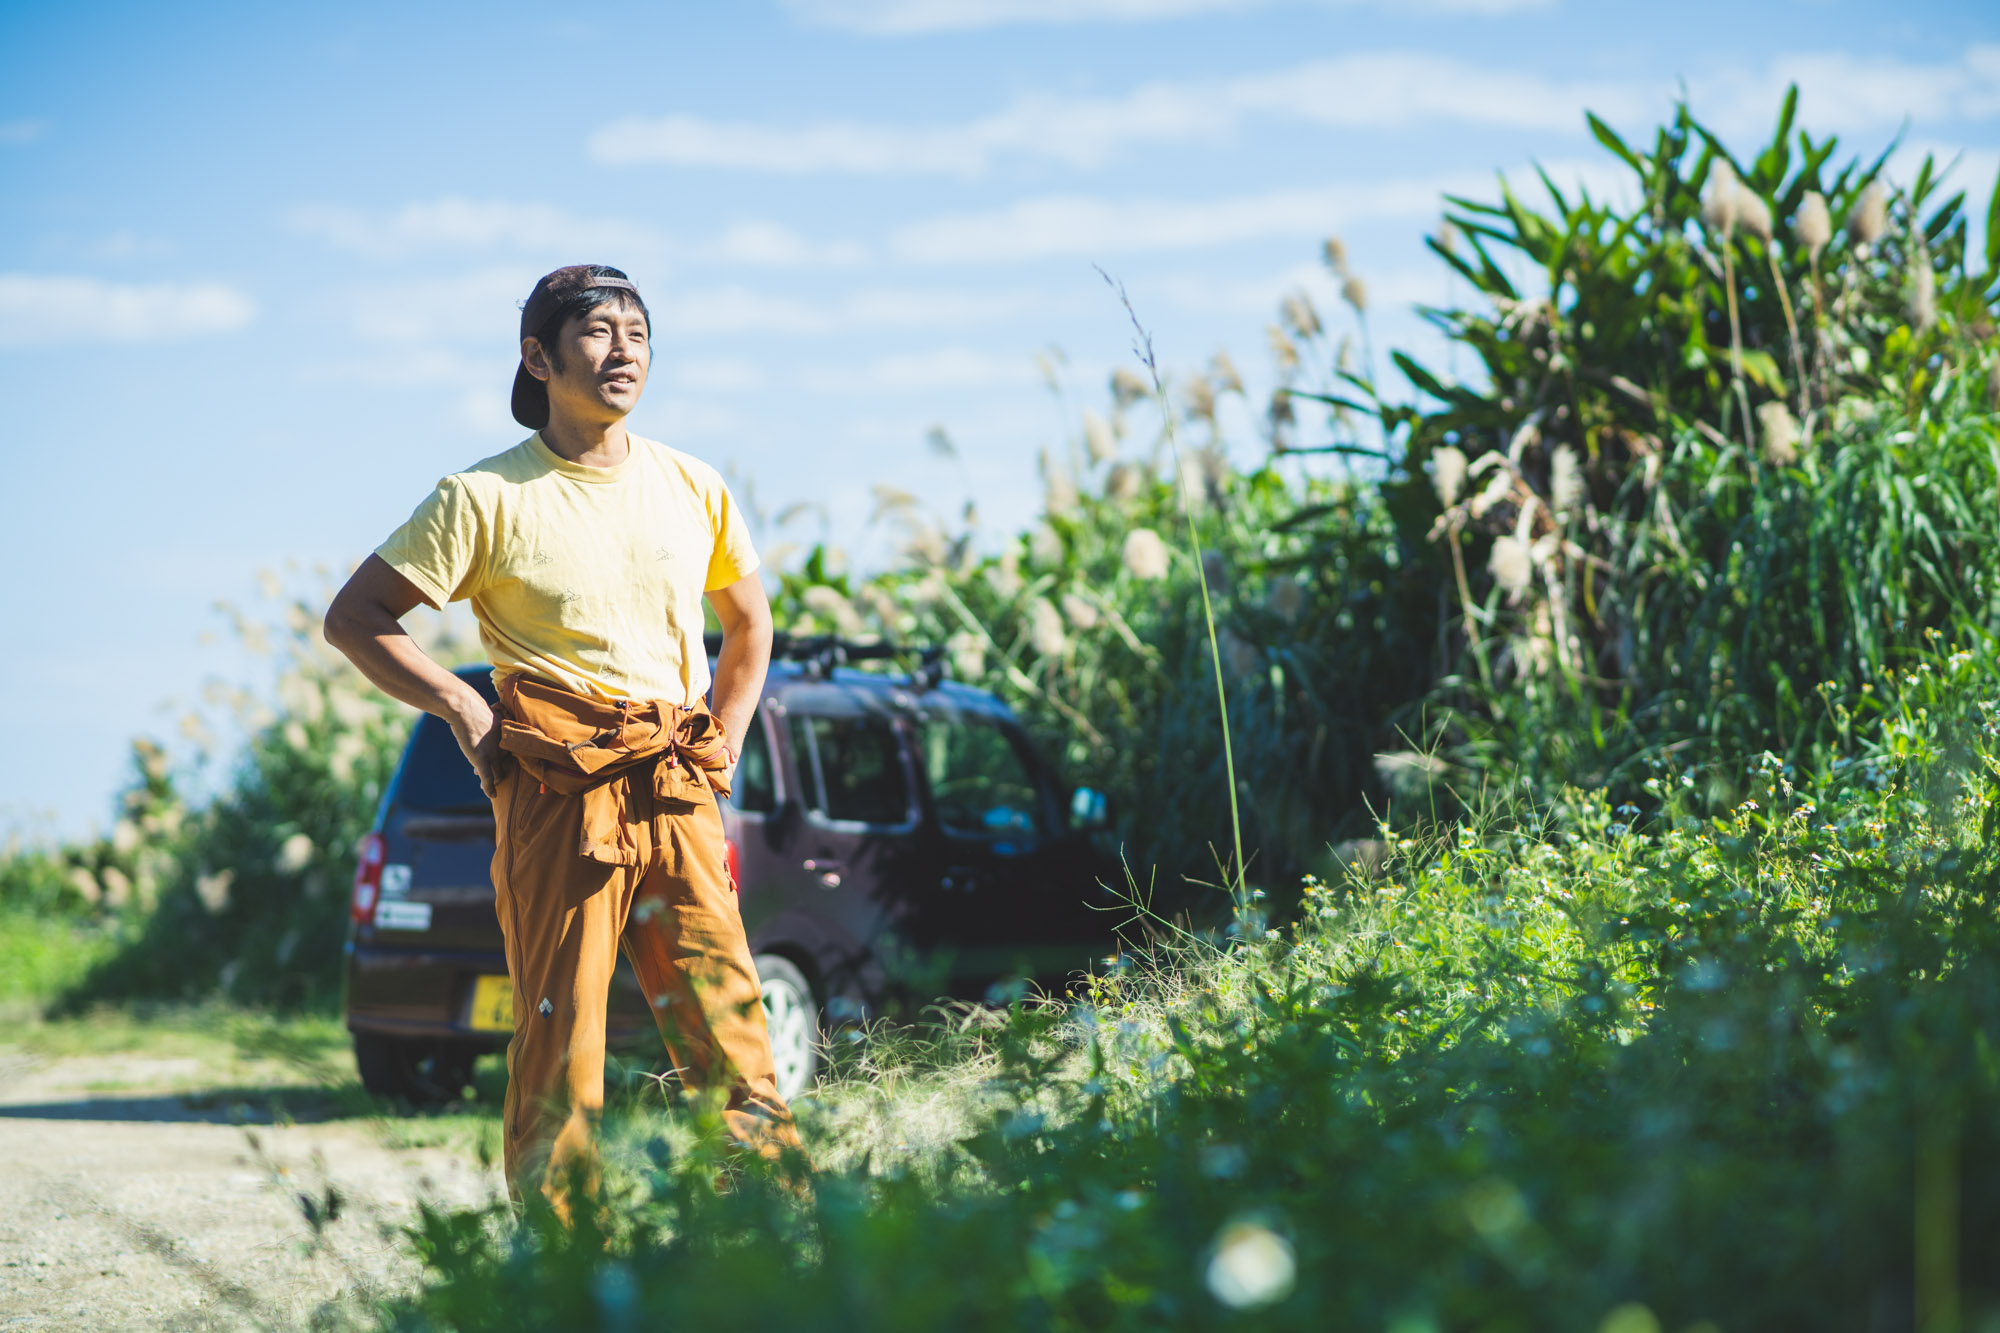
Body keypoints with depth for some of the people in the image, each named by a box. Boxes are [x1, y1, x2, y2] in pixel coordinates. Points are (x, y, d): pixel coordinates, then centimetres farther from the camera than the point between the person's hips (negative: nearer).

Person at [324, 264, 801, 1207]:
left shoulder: (692, 487, 13)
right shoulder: (488, 498, 0)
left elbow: (749, 617, 29)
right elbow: (354, 617, 3)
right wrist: (463, 707, -5)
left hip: (680, 801, 4)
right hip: (559, 800, -4)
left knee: (732, 1041, -3)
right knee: (560, 1038, -5)